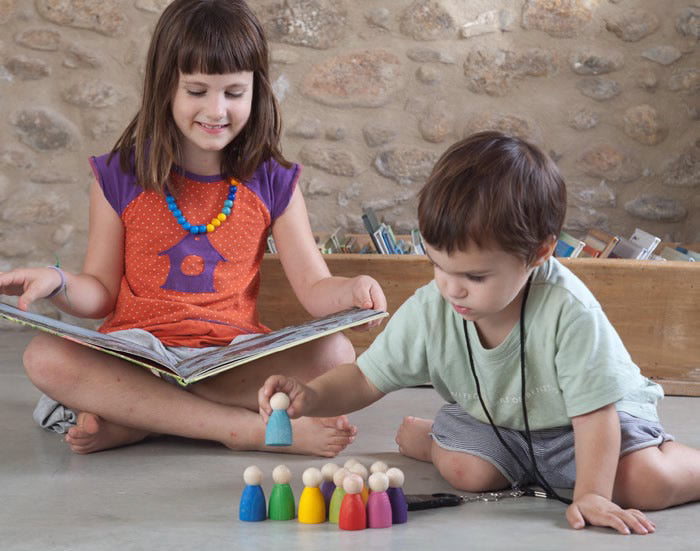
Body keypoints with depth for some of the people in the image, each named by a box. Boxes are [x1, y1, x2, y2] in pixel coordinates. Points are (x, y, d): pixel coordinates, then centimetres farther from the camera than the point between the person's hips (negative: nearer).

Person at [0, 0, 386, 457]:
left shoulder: (272, 184, 6)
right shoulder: (121, 178, 4)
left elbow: (314, 288, 4)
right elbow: (102, 293, 8)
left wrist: (350, 290, -18)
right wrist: (58, 283, -14)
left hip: (235, 359, 1)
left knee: (336, 354, -27)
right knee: (45, 358, -30)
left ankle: (134, 417, -23)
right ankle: (252, 428, -30)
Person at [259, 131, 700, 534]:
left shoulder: (569, 312, -38)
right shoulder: (428, 312, -24)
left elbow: (594, 411, -31)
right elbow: (367, 379, -14)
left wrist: (591, 496, -34)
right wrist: (312, 397, -32)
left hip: (571, 423, -4)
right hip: (491, 418, 4)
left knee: (651, 483, -25)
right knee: (468, 471, -24)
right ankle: (424, 439, 9)